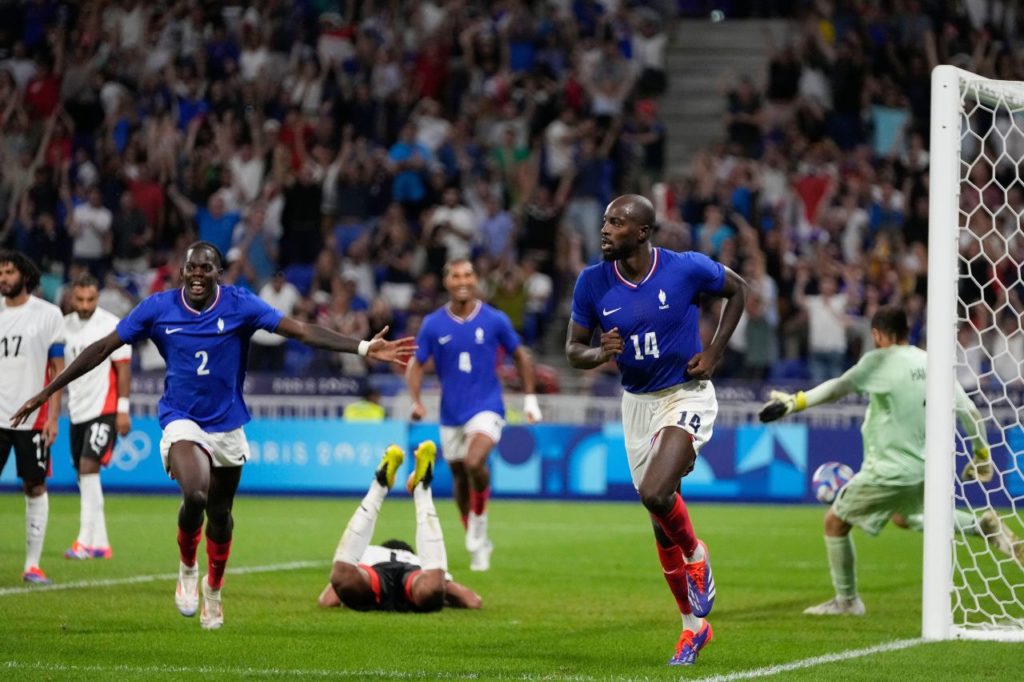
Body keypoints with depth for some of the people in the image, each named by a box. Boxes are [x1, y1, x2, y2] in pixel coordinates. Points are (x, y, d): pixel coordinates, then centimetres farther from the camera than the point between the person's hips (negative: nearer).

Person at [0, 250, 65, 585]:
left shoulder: (48, 315, 0)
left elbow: (57, 369, 1)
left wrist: (53, 416, -6)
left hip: (33, 417, -2)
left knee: (35, 487, 1)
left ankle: (32, 564, 6)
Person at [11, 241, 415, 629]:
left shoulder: (240, 306, -10)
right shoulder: (158, 308, -9)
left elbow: (302, 331, -16)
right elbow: (103, 348, -3)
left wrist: (363, 348, -27)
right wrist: (47, 392, -4)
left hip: (227, 424, 2)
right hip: (181, 421, -2)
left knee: (219, 513, 13)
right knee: (195, 495, -27)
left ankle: (213, 590, 39)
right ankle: (187, 569, 3)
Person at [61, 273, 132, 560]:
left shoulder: (112, 326, -9)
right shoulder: (65, 326, 7)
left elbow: (123, 368, -9)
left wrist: (123, 409, -13)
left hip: (103, 409, -7)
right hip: (77, 410, 7)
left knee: (89, 467, -17)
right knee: (83, 474, 7)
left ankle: (86, 540, -19)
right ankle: (100, 543, 14)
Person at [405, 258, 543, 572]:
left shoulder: (495, 320, -5)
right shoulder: (433, 325, -2)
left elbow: (520, 356, 8)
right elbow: (416, 364, 6)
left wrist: (530, 398, 5)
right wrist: (416, 401, -9)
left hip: (486, 408, -3)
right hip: (451, 414, 3)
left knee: (474, 463, -28)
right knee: (460, 480, 11)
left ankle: (478, 526, -7)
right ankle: (478, 546, 29)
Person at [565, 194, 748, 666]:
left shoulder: (687, 269, -16)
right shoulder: (592, 283, -8)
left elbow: (737, 290, 4)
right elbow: (573, 349, 1)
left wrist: (713, 354, -4)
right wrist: (600, 353, -22)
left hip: (687, 394, -4)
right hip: (637, 402, 4)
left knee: (655, 493, -27)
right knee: (662, 525, 8)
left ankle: (695, 557, 4)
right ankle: (694, 625, 23)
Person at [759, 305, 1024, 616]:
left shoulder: (880, 361, -12)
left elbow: (837, 388, -24)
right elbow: (970, 411, 8)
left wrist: (795, 402, -21)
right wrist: (982, 455, 19)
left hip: (888, 471, -7)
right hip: (925, 469, 7)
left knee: (835, 521, 9)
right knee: (905, 517, 35)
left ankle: (846, 601, 14)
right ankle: (983, 526, 19)